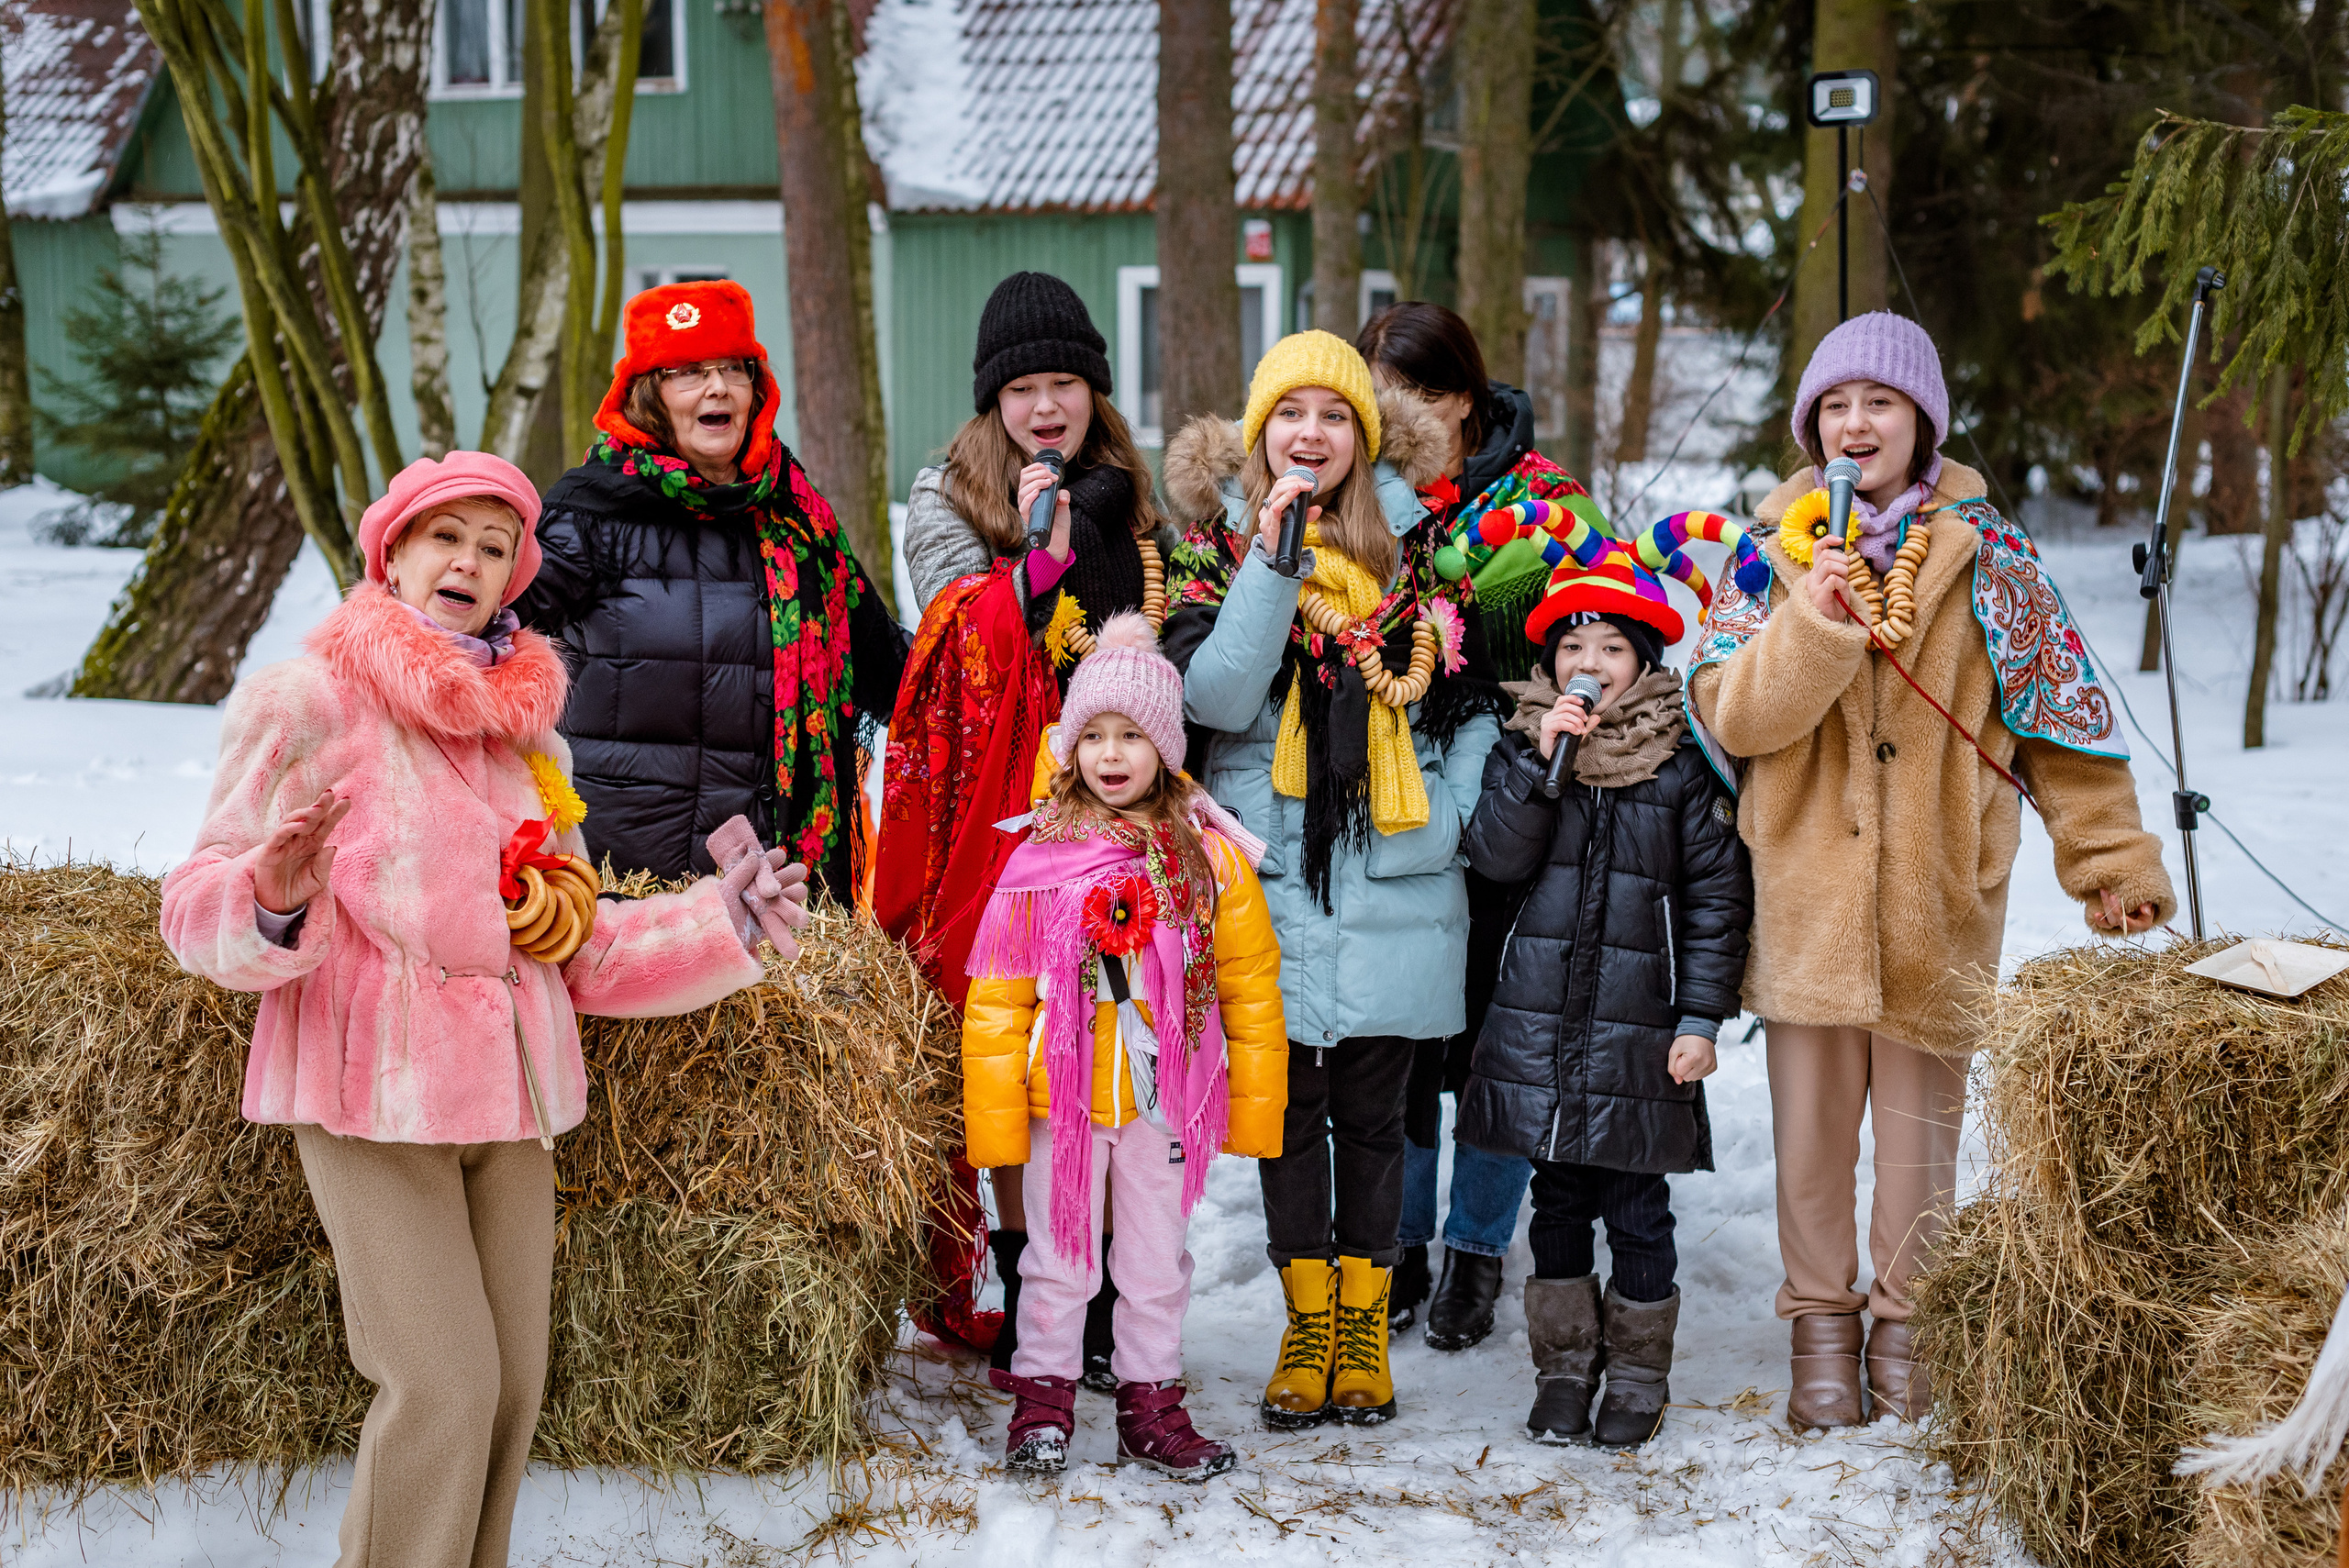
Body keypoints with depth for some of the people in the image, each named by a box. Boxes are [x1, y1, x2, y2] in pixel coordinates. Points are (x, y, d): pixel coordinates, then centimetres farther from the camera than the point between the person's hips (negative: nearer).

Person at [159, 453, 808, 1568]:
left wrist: (722, 926, 9)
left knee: (515, 1382, 2)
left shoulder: (527, 730, 18)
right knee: (445, 1385, -14)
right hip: (373, 1091, -6)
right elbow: (201, 905, -6)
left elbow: (573, 943, 21)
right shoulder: (314, 700, -2)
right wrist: (272, 902, -29)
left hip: (509, 1096, 6)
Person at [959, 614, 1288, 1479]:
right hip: (1061, 1095, -1)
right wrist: (996, 1115, -3)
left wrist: (1253, 1105, 3)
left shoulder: (1210, 857, -2)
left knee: (1157, 1262, 13)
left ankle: (1151, 1406, 24)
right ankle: (1043, 1400, 22)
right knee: (1060, 1259, 10)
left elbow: (1250, 988, 4)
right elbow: (997, 998, -1)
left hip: (1166, 1098, 1)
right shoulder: (1039, 858, -4)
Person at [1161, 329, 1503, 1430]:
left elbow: (1473, 698, 14)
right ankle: (1308, 1326, 15)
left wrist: (1457, 820, 2)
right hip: (1273, 879, -1)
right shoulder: (1218, 545, 3)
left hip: (1394, 885, 1)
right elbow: (1213, 695, -12)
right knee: (1288, 1107, 4)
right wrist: (1275, 558, -18)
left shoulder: (1417, 546, 7)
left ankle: (1365, 1328, 18)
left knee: (1369, 1110, 7)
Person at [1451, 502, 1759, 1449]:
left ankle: (1638, 1377, 15)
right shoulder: (1522, 748, 6)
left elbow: (1719, 899, 0)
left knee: (1637, 1211, 3)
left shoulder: (1682, 767, -1)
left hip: (1639, 1033, -2)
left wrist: (1700, 1019, -4)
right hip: (1538, 1024, 2)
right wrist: (1541, 760, -18)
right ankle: (1563, 1369, 21)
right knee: (1558, 1203, 10)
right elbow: (1496, 857, -8)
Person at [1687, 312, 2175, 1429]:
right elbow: (1728, 714, -7)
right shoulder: (1774, 551, 3)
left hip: (1937, 895, 0)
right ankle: (1822, 1326, 19)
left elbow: (2059, 713, 5)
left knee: (1922, 1118, 6)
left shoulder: (1984, 552, 2)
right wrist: (1816, 621, -22)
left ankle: (1905, 1324, 22)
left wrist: (2111, 859, 2)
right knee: (1811, 1119, 5)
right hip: (1807, 887, 0)